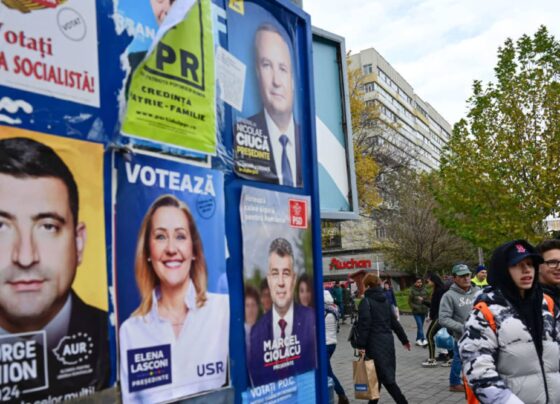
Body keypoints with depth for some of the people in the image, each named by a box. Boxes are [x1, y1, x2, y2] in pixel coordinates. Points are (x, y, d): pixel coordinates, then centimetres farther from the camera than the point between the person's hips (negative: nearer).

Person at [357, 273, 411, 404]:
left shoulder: (366, 302, -9)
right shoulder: (385, 300, 12)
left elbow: (364, 324, -18)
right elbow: (394, 322, 15)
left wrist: (361, 345, -18)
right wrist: (404, 339, 22)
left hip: (375, 343, -8)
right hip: (388, 341, 8)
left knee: (386, 377, -6)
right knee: (384, 373, 15)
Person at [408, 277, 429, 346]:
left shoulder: (424, 290, 5)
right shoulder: (412, 291, -4)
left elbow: (427, 299, 11)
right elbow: (410, 302, -1)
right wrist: (415, 307, -12)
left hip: (423, 311, 4)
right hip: (416, 312, -4)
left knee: (420, 326, 10)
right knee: (420, 325, -13)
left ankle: (418, 340, 21)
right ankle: (423, 340, -18)